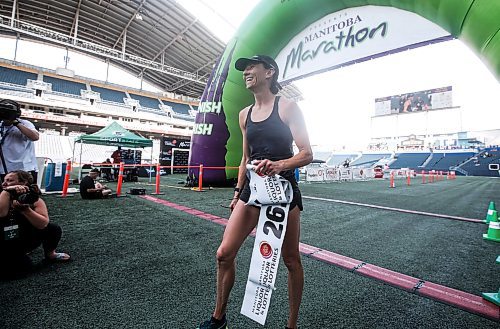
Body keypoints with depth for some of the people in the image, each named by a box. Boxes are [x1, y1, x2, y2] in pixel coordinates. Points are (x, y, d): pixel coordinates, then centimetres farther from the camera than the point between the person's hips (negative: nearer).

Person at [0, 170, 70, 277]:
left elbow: (43, 224, -24)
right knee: (24, 265, -20)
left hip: (25, 240, 3)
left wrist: (25, 209, -33)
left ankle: (50, 255, 12)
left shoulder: (35, 200, -11)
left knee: (54, 229, -14)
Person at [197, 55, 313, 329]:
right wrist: (238, 193, 17)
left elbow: (307, 154, -8)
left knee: (291, 259, 8)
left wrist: (279, 165, -27)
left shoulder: (287, 107, -4)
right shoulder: (244, 114, 12)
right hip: (253, 188, 5)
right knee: (224, 254, 4)